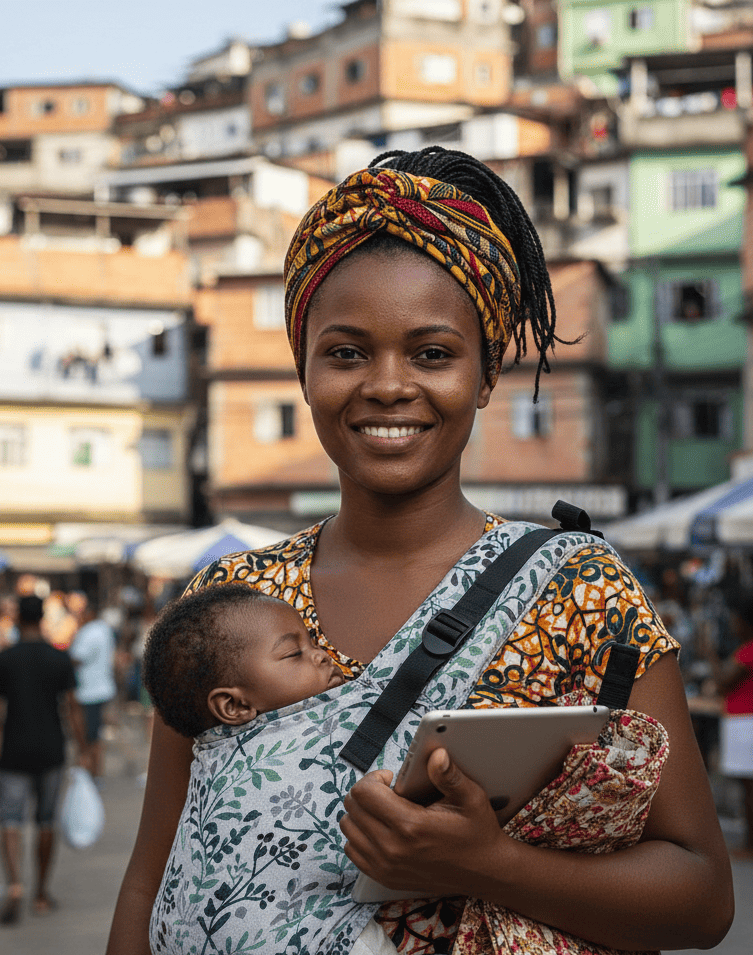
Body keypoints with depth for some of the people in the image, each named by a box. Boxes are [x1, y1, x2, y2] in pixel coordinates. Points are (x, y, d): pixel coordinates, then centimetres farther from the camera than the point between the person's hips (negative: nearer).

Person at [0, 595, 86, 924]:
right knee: (46, 822, 15)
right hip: (50, 752, 2)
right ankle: (41, 893, 22)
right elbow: (73, 709, -7)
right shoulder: (60, 659, -4)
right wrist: (82, 753, -2)